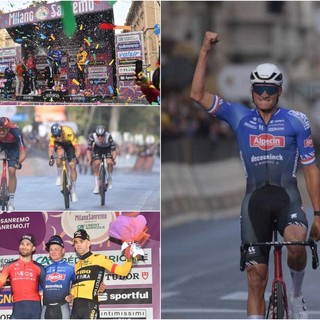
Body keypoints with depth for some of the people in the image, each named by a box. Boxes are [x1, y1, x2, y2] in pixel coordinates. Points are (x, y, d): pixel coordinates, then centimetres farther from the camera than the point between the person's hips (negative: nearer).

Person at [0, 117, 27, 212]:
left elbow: (23, 151, -38)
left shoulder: (15, 132, -38)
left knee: (12, 171, -14)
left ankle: (11, 200, -7)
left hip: (12, 146, -2)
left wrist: (19, 162, -55)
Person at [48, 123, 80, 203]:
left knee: (72, 166, -11)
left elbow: (77, 148, -40)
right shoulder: (52, 136, -32)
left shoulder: (69, 133, -39)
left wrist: (76, 158, -56)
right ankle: (59, 176, -13)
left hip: (69, 145, -1)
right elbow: (51, 148, -36)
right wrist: (51, 158, -55)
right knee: (60, 153, -34)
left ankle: (73, 191, 0)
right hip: (59, 144, 1)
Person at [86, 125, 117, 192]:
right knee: (96, 163, -20)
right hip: (97, 148, 1)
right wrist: (89, 160, -41)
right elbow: (89, 149, -27)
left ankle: (110, 179, 4)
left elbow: (114, 150, -32)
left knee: (109, 162, -24)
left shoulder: (109, 137, -36)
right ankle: (96, 186, -10)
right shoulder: (92, 136, -33)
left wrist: (113, 159, -47)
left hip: (108, 149, -1)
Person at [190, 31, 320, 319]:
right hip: (255, 198, 2)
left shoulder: (296, 121, 2)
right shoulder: (240, 117, 7)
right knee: (256, 278, 0)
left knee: (296, 242, -33)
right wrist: (205, 52, -6)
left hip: (287, 195, -2)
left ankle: (297, 295, -5)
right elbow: (198, 95, 0)